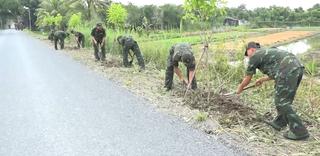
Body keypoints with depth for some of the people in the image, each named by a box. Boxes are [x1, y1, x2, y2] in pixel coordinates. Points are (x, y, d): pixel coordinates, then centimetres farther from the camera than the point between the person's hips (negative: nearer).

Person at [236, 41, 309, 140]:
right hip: (298, 67, 9)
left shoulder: (254, 57, 7)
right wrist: (263, 79, 46)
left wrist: (240, 88, 33)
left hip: (288, 71, -9)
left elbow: (247, 79, 15)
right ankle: (279, 122, 32)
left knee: (282, 102, 0)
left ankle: (299, 131, 3)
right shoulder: (268, 52, 31)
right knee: (283, 99, 21)